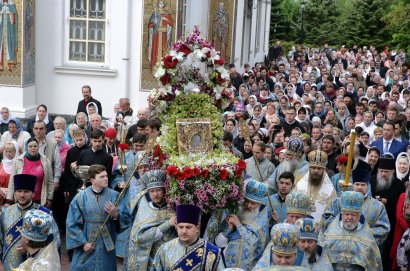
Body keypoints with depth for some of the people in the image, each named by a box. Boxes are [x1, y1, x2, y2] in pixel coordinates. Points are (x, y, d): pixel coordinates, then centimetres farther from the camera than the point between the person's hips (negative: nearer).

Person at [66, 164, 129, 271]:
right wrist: (83, 242, -7)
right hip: (87, 245, -1)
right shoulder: (80, 197, -5)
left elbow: (126, 219, -6)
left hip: (107, 245, 1)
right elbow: (72, 224, -3)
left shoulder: (114, 196, -4)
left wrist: (115, 215, -25)